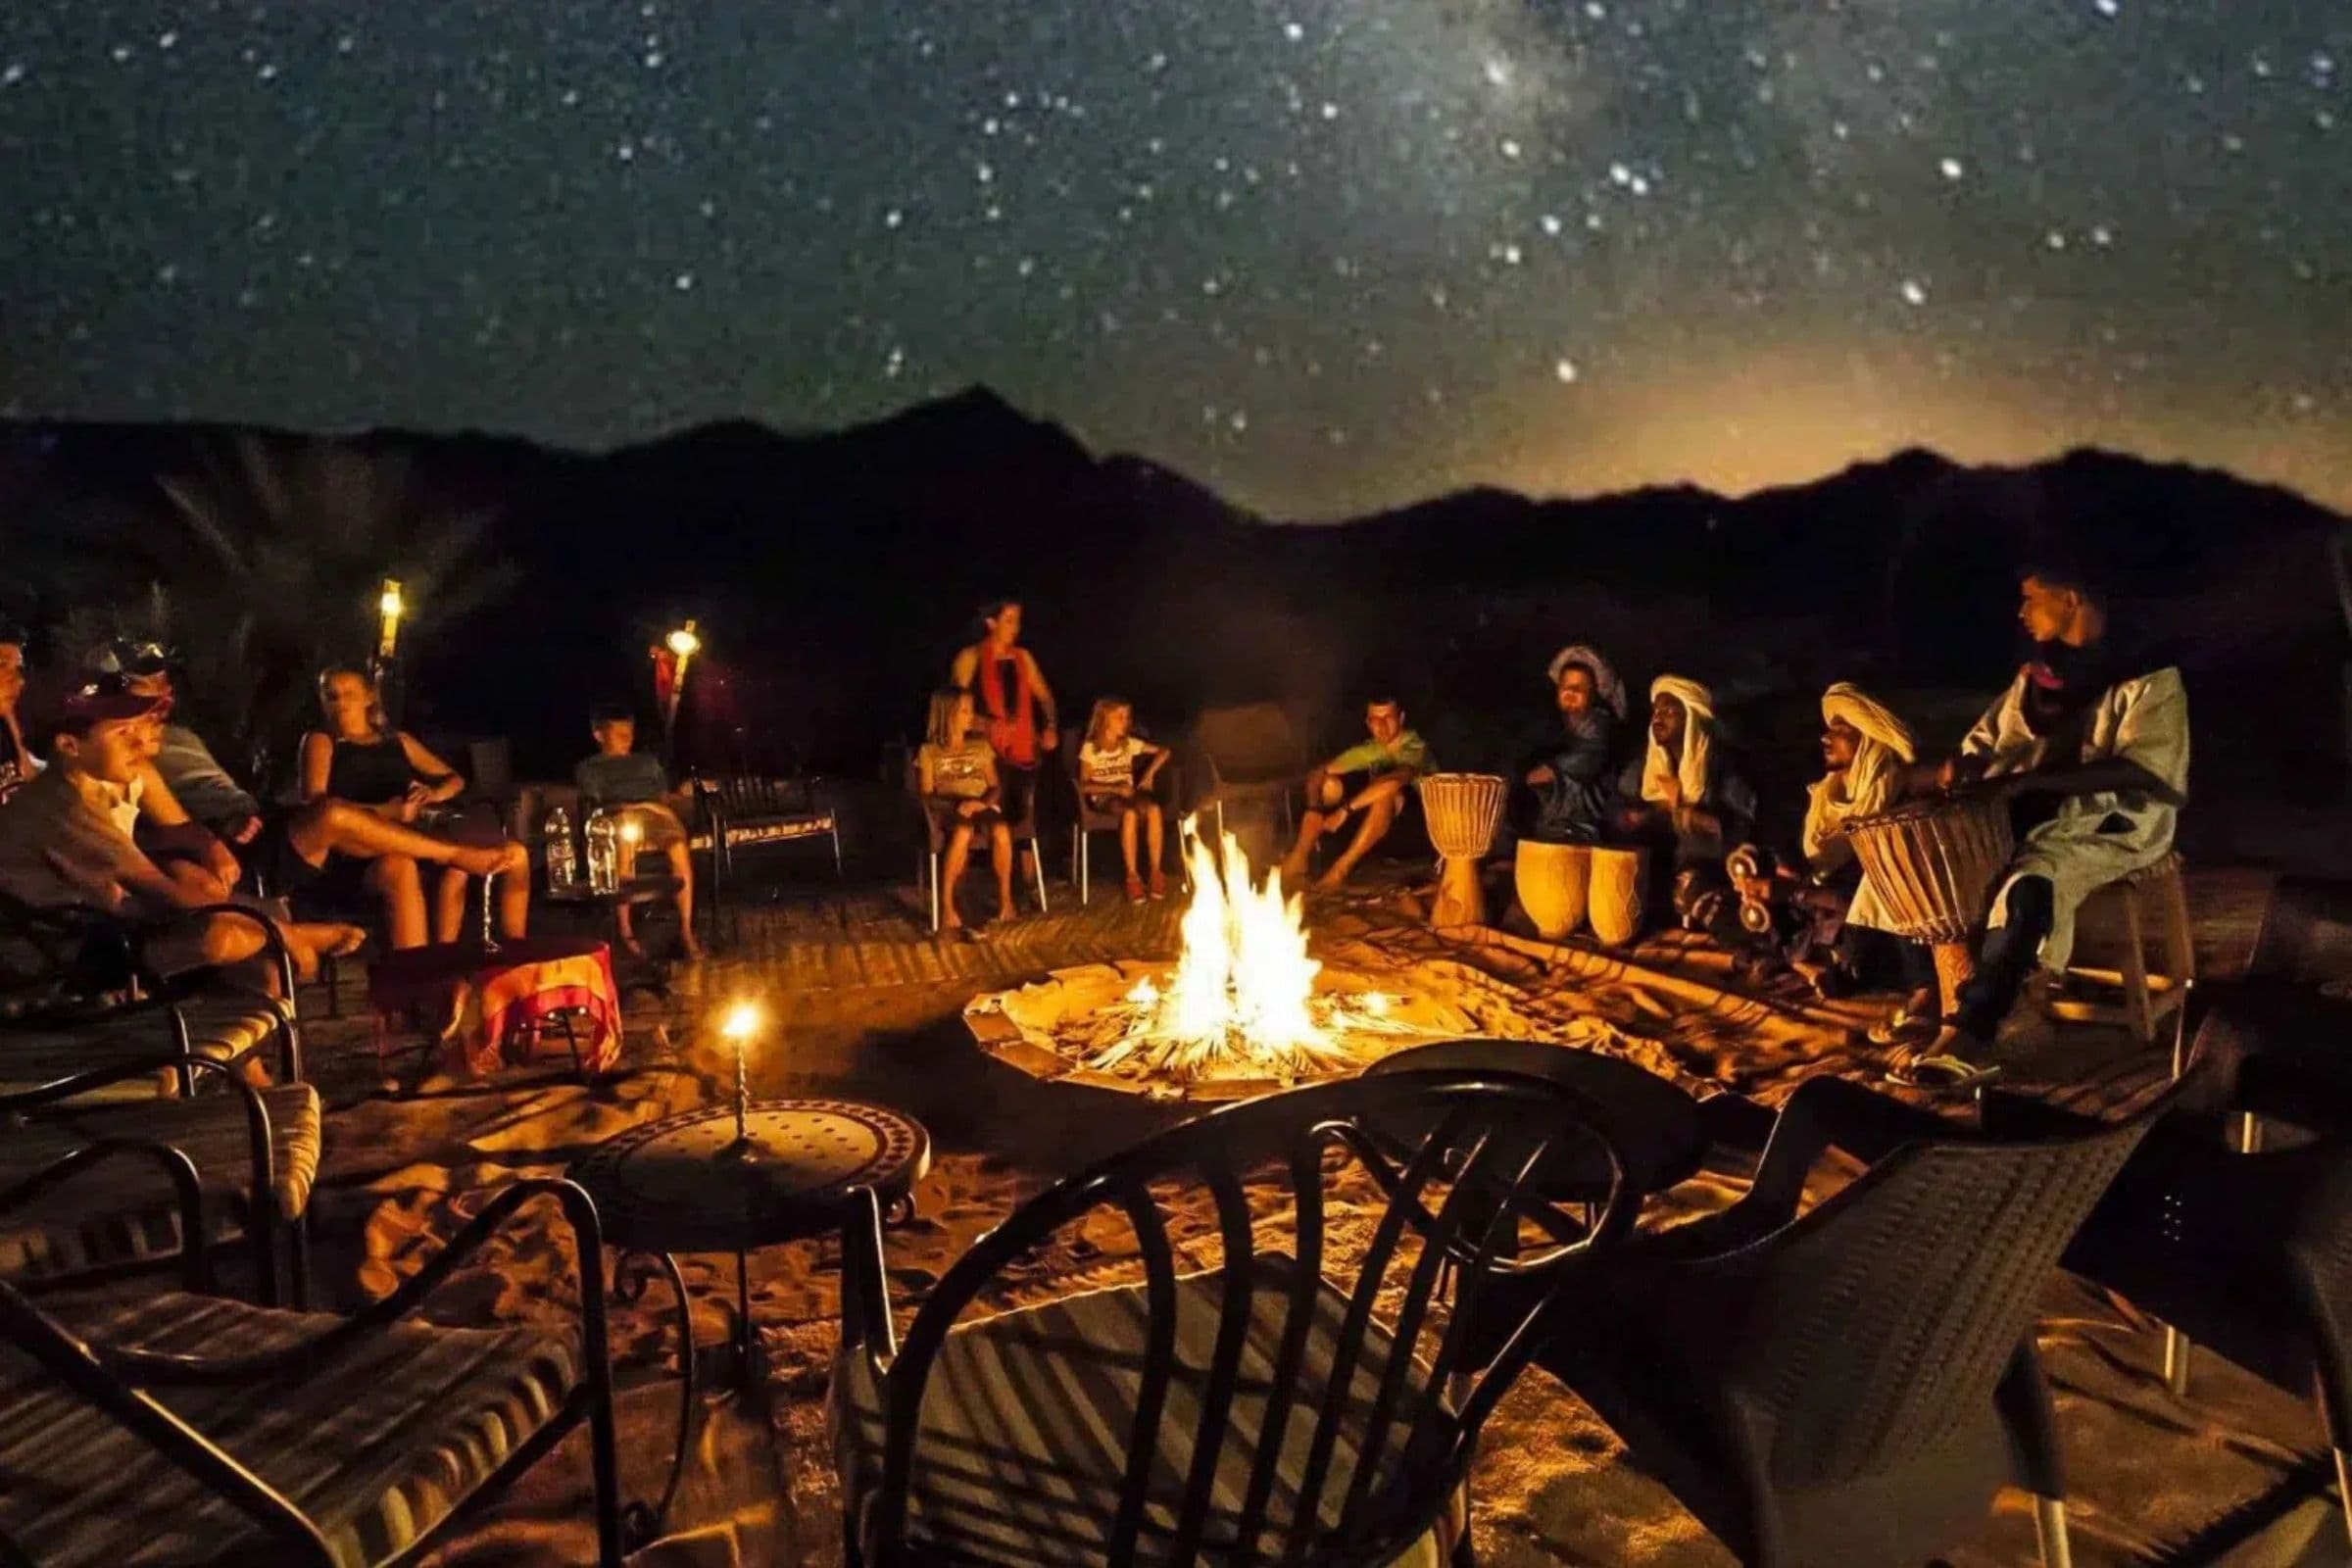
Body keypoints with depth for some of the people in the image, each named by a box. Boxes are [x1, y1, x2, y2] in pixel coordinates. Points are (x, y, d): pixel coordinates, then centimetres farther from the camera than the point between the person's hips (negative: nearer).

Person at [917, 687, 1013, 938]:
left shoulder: (981, 746, 15)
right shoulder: (929, 751, 6)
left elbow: (996, 787, 11)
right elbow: (925, 795, 0)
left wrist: (982, 803, -12)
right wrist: (956, 805, -17)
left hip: (982, 808, 2)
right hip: (948, 812, -2)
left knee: (1001, 830, -35)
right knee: (963, 832, -40)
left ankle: (1005, 897, -20)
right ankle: (946, 905, -35)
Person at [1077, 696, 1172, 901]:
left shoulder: (1129, 743, 8)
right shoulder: (1090, 748, -3)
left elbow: (1163, 751, 15)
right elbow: (1084, 784, -6)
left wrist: (1149, 773, -1)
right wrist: (1115, 788, -18)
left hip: (1128, 793, 4)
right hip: (1103, 797, -3)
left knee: (1153, 808, -31)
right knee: (1129, 813, -38)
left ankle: (1156, 871, -25)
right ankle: (1132, 875, -32)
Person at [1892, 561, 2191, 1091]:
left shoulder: (2148, 678, -6)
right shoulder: (2035, 674, 15)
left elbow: (2140, 772, -18)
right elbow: (1987, 738, 18)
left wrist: (2032, 780, -28)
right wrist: (1961, 767, -8)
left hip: (2113, 821, -7)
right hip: (2032, 813, 7)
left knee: (2028, 882, -37)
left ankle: (1967, 1037, -43)